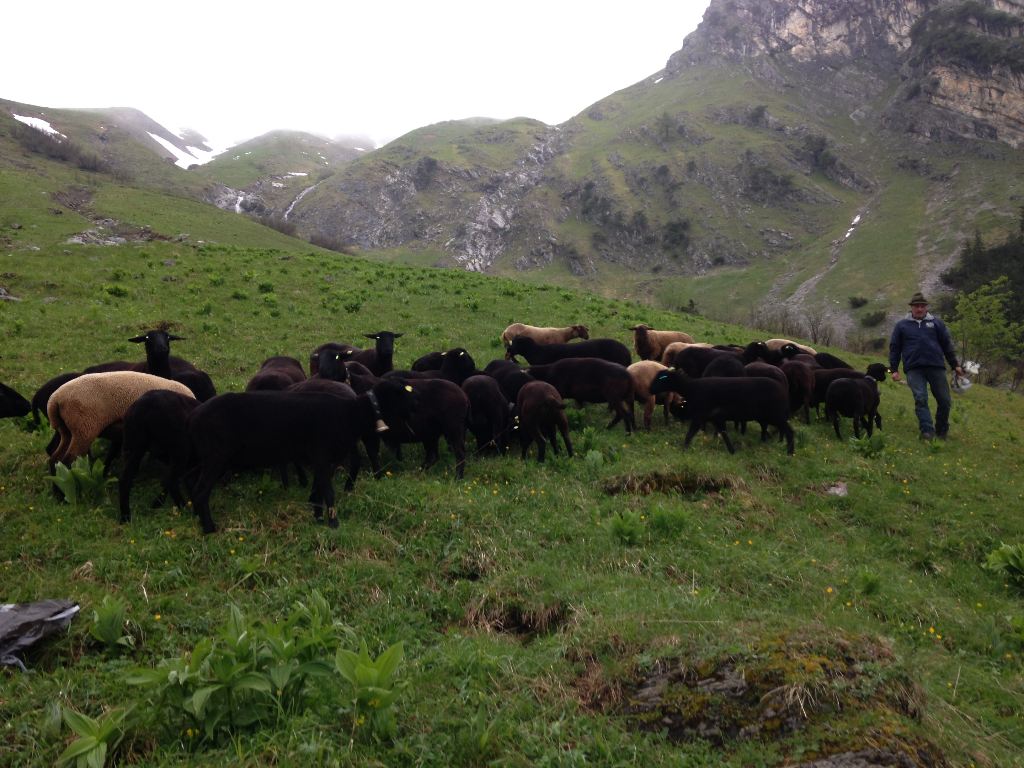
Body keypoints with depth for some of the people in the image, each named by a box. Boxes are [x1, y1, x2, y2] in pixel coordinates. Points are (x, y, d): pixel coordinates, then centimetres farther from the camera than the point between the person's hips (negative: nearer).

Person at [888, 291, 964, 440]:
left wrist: (955, 365, 12)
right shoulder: (902, 325, 11)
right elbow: (894, 348, 11)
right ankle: (927, 431, -16)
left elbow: (947, 344, 15)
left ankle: (941, 431, 19)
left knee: (945, 400, 1)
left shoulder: (936, 323, 14)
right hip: (914, 369, -1)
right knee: (920, 400, -13)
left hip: (936, 367, 1)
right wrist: (894, 369, 4)